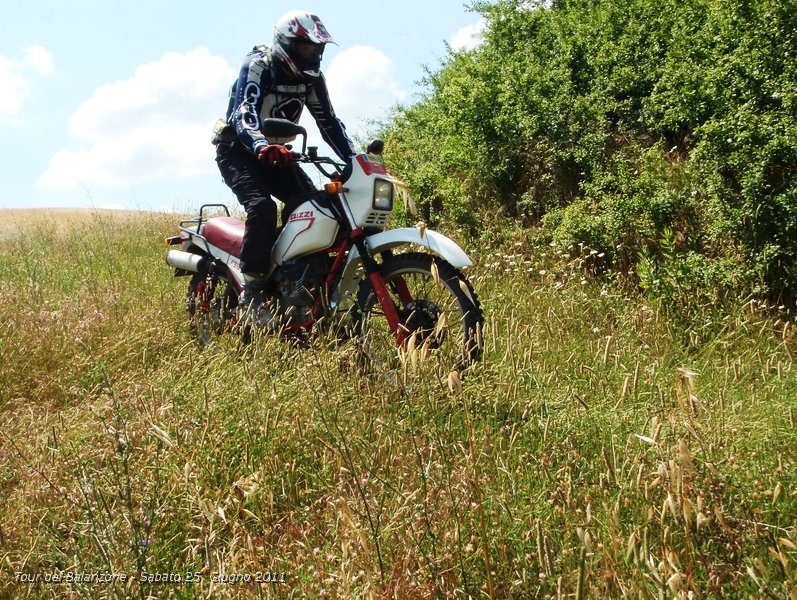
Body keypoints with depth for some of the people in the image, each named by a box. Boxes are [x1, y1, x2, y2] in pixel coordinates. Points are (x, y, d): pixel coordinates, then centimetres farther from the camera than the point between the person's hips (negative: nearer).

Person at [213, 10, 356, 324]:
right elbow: (243, 113, -34)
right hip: (238, 150, -7)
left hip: (276, 151, 7)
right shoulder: (257, 66, -20)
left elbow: (328, 120, 1)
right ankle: (251, 295, -25)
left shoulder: (311, 76, 1)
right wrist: (261, 147, -55)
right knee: (262, 206, -30)